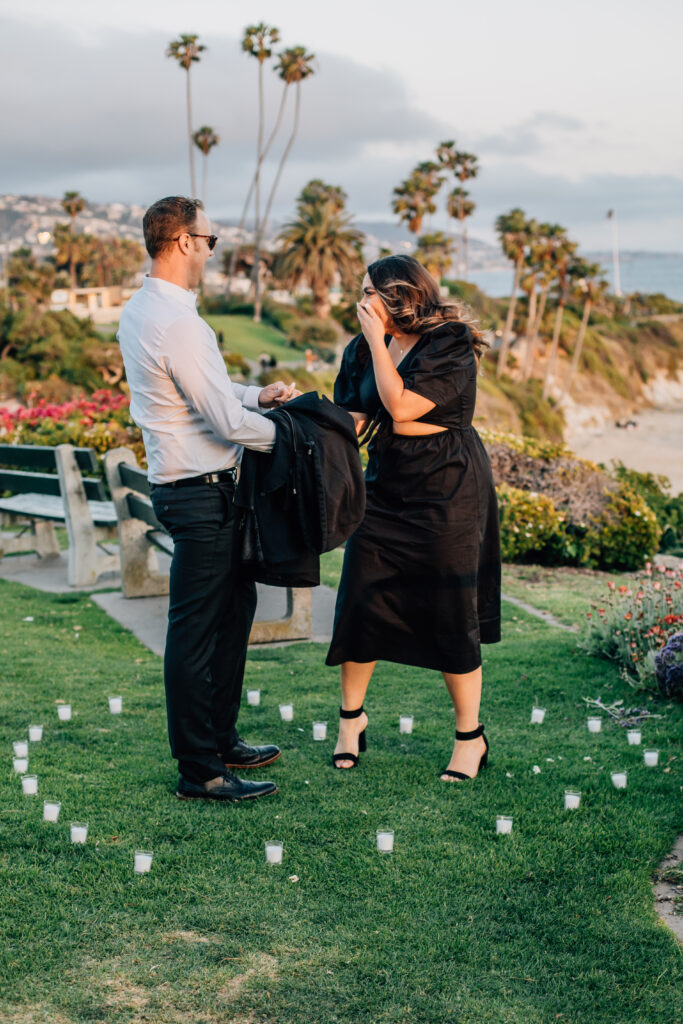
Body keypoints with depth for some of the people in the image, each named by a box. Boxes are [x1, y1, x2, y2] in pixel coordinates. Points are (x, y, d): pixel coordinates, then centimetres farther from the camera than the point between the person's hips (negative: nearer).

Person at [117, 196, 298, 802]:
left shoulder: (139, 310, 10)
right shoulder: (177, 324, -22)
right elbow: (227, 422, -21)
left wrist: (253, 395, 9)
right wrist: (287, 431, -5)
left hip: (183, 485, 11)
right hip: (201, 494, -11)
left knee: (235, 605, 21)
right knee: (195, 630, -2)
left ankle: (220, 738, 33)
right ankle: (199, 772, 8)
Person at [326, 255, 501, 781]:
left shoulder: (451, 344, -12)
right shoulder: (366, 349, 8)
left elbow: (402, 406, -22)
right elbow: (353, 420, 10)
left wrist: (377, 340, -16)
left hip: (448, 492, -6)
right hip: (386, 489, 6)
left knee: (451, 616, -1)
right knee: (360, 601, 3)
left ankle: (471, 737, 15)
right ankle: (351, 714, 24)